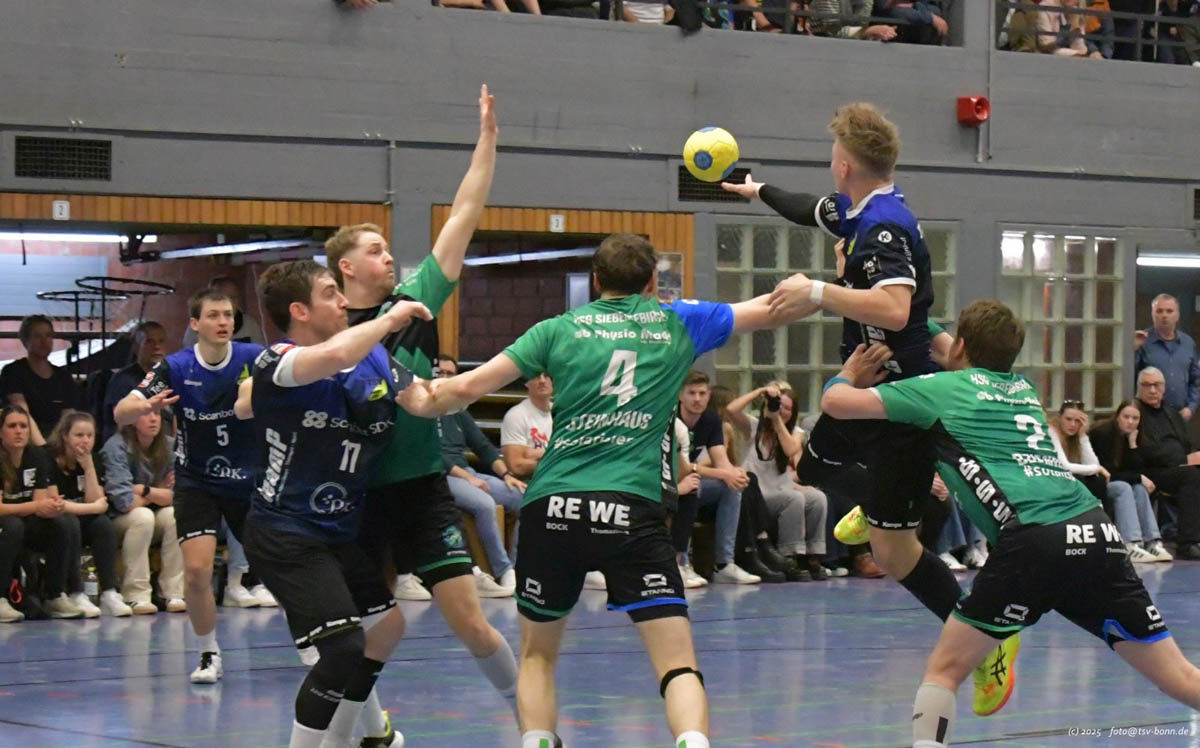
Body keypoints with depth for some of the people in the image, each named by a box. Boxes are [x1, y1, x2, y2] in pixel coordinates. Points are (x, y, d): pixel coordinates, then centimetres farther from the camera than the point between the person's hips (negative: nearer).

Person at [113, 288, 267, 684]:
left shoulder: (253, 358, -10)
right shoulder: (175, 368, -12)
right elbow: (120, 414, -19)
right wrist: (145, 406, -42)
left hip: (250, 479, 1)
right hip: (197, 482, -1)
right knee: (196, 569, -16)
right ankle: (209, 655, 5)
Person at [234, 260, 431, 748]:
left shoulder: (371, 360, 4)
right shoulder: (278, 364, -21)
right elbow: (335, 355, -41)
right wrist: (390, 319, -27)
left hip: (336, 530, 10)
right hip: (285, 535, -10)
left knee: (386, 624, 21)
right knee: (344, 647, -20)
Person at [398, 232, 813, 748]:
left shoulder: (559, 330, 13)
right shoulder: (677, 322, 15)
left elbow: (468, 387, 7)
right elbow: (772, 309, 25)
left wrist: (424, 401, 26)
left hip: (551, 507, 2)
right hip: (632, 509, -2)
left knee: (537, 654, 22)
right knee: (678, 664, -2)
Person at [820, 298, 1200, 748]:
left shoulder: (943, 387, 14)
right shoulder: (1024, 388, 30)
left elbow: (836, 402, 15)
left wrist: (849, 374, 36)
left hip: (1035, 541, -5)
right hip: (1098, 535, 5)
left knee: (944, 671, 8)